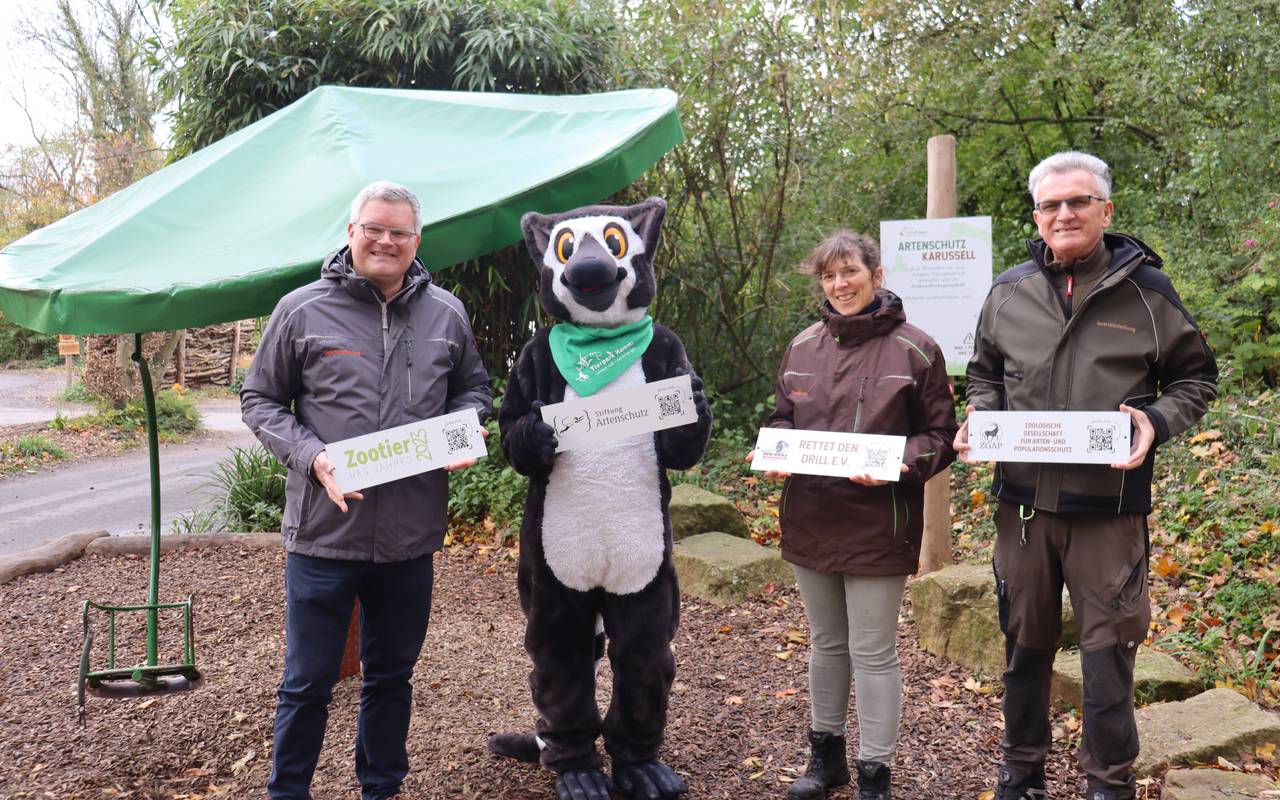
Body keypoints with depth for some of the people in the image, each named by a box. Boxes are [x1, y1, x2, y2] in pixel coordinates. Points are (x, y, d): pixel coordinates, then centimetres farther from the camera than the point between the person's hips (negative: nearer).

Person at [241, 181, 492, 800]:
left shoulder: (445, 314, 6)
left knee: (392, 674, 18)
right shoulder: (302, 310, -3)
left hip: (411, 534, 3)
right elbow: (259, 400, 2)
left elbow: (473, 388, 18)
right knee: (308, 680, 7)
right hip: (324, 532, -3)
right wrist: (312, 457, -15)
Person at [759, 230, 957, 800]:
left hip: (877, 523, -5)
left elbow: (939, 435, -4)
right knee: (826, 643, 18)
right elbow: (782, 418, 16)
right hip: (810, 518, 5)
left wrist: (899, 465, -22)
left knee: (873, 651, 4)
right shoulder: (804, 346, 7)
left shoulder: (914, 349, -7)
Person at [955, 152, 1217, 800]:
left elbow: (1196, 377, 6)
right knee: (1024, 642, 15)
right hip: (1023, 500, 3)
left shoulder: (1145, 289, -1)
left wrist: (1157, 421, -13)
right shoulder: (1009, 292, 6)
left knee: (1107, 649, 3)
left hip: (1109, 504, -3)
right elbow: (984, 375, 18)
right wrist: (980, 418, -3)